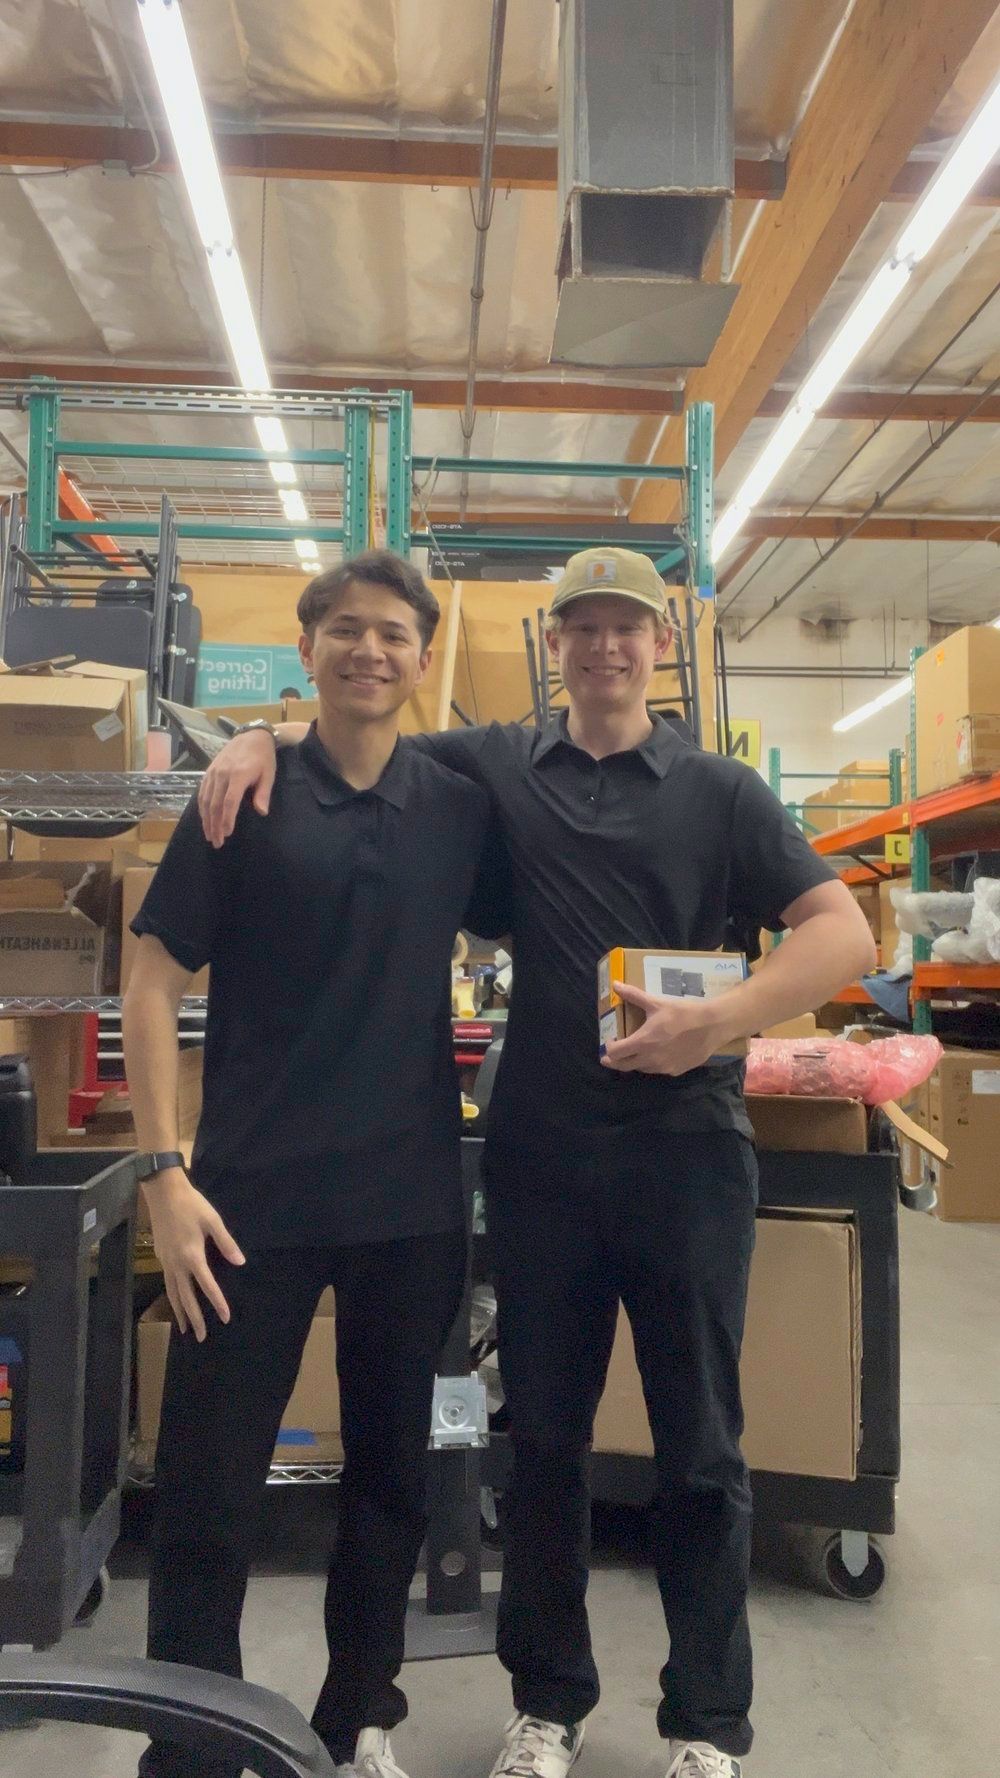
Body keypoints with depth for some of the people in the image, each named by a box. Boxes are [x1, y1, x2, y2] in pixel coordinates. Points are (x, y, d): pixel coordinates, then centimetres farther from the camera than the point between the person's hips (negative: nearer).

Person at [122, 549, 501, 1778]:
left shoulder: (459, 808, 3)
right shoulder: (247, 801, -3)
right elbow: (153, 982, -4)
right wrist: (164, 1172, -12)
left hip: (413, 1201, 3)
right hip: (253, 1198, -2)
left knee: (391, 1473, 16)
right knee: (206, 1491, 6)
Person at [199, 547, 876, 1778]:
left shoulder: (719, 791, 2)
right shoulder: (497, 768, 6)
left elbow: (843, 935, -5)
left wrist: (719, 1021, -19)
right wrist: (267, 738, -5)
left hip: (685, 1147, -1)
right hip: (540, 1151, 1)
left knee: (700, 1446, 11)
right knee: (543, 1434, 14)